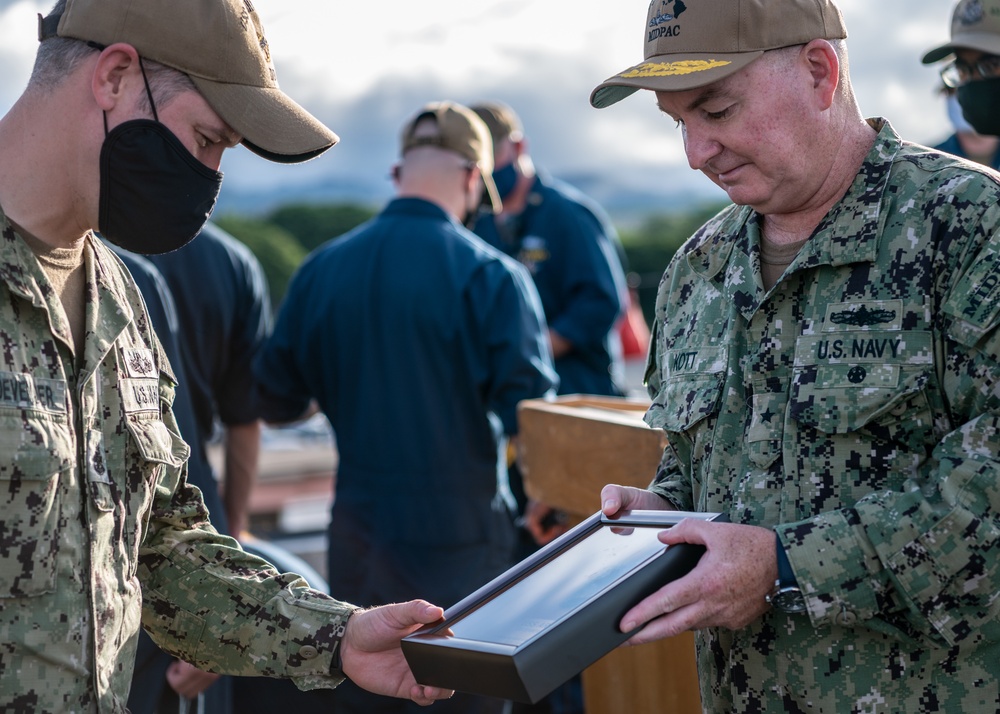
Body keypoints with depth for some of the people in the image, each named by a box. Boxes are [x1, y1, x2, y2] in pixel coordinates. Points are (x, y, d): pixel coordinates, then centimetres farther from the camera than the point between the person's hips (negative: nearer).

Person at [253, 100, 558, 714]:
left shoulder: (321, 270, 0)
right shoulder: (493, 276, -13)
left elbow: (277, 402, 8)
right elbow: (531, 419, -15)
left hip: (361, 539, 4)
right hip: (464, 538, -4)